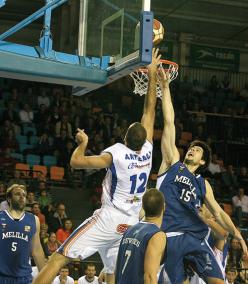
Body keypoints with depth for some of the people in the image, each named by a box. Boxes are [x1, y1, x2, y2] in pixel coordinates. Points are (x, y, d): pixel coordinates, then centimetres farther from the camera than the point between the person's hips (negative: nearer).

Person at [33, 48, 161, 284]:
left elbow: (75, 162, -13)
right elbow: (150, 109, 11)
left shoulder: (116, 154, -10)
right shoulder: (147, 151, 3)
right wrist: (152, 75, 16)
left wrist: (82, 142, 7)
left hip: (108, 218, -6)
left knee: (59, 258, -7)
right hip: (131, 224, 6)